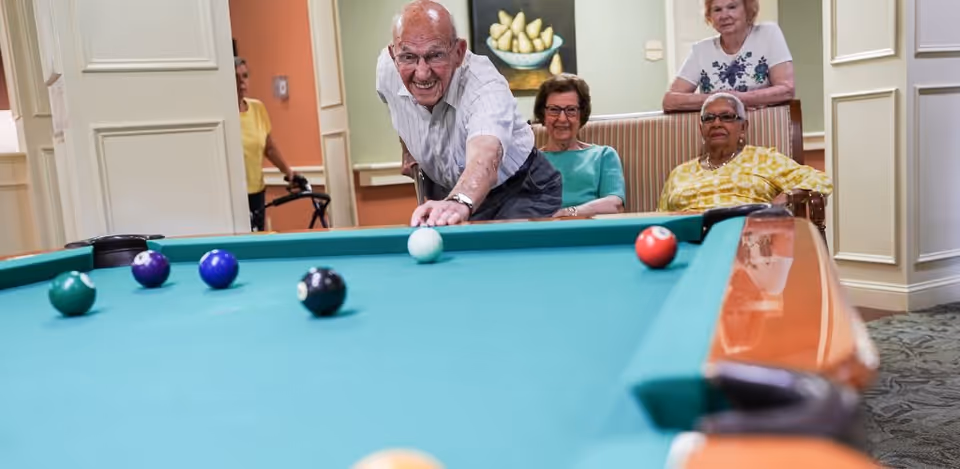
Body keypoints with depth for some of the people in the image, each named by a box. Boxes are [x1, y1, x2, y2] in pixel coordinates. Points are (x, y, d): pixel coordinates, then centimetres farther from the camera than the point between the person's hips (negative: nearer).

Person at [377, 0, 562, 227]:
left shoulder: (485, 86, -38)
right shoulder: (386, 68, -19)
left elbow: (484, 159, -59)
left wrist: (459, 202, -78)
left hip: (521, 189, -5)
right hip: (445, 190, 6)